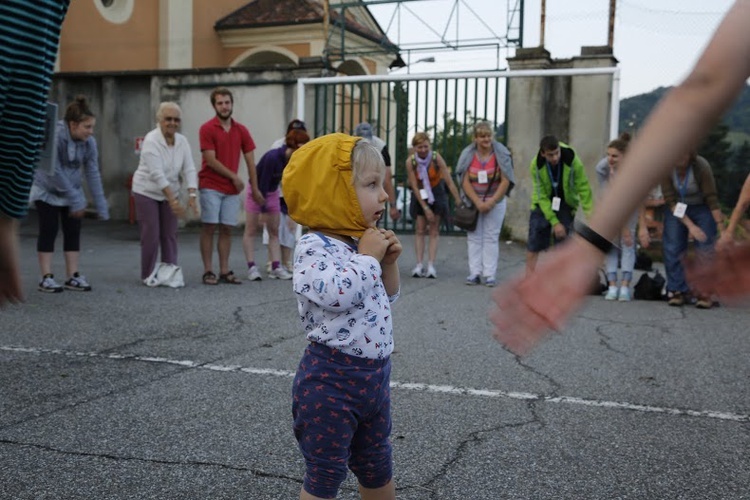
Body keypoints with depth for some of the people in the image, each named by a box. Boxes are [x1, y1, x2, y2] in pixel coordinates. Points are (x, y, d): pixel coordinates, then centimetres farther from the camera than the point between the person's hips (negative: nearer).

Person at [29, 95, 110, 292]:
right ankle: (46, 278, 0)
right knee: (49, 231, -4)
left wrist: (101, 206, -13)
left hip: (72, 192, 5)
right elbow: (54, 172, -27)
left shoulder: (89, 143, -12)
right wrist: (76, 200, -25)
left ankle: (73, 277, 6)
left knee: (73, 232, 2)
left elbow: (93, 174, -10)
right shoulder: (54, 136, -28)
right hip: (47, 191, -5)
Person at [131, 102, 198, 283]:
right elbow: (157, 174, -28)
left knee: (170, 235, 6)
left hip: (169, 193, 5)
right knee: (151, 236, -2)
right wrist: (173, 200, -34)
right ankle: (148, 276, 10)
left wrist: (192, 195, -23)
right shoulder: (151, 140, -20)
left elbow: (189, 170, -8)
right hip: (147, 192, -5)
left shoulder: (182, 141, -2)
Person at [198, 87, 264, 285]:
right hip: (211, 187, -4)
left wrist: (255, 188, 4)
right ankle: (208, 271, 2)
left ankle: (224, 271, 10)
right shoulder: (207, 128, -5)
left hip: (232, 189, 4)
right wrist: (234, 177, -7)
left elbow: (250, 160, 8)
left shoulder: (241, 130, 7)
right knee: (209, 228, -2)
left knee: (227, 229, 5)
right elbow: (211, 160, -10)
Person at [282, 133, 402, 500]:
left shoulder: (360, 244, 8)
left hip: (374, 374, 8)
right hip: (331, 380, -8)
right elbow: (336, 294, -35)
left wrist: (387, 263, 2)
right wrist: (368, 257, -21)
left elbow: (386, 299, 19)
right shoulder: (315, 246, -18)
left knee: (377, 466, 23)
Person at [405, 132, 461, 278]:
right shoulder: (410, 161, -20)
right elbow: (414, 186, -16)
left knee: (434, 230, -2)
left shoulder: (436, 157, -23)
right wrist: (425, 208, -18)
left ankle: (431, 266, -5)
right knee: (420, 229, -2)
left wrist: (458, 201, -25)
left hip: (436, 193, -1)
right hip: (420, 195, 1)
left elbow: (449, 181, -22)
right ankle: (419, 265, -2)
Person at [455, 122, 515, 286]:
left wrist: (491, 202, -14)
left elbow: (505, 181, -9)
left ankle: (490, 275, 0)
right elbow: (465, 182, -6)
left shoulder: (501, 154, -9)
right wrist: (478, 202, -13)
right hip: (473, 200, 2)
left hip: (495, 200, -2)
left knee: (491, 237, -2)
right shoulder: (468, 154, -5)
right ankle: (475, 273, 6)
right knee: (474, 237, 2)